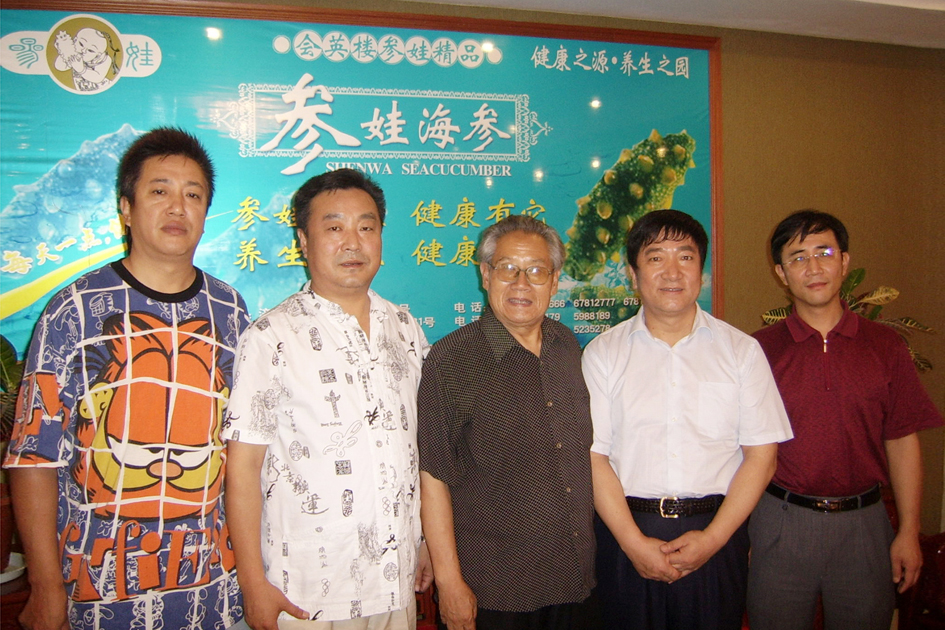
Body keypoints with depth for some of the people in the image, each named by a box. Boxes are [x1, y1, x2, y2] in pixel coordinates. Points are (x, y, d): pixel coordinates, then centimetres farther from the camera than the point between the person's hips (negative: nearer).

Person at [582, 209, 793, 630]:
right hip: (627, 534, 0)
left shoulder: (742, 350, 2)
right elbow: (593, 455, -4)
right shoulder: (603, 354, 0)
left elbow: (761, 454, -1)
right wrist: (633, 542, -10)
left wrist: (713, 537, -9)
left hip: (716, 534, 1)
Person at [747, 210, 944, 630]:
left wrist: (909, 532, 1)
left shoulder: (885, 346, 2)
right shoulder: (760, 349, -3)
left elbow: (902, 441, 3)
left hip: (863, 521, 1)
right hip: (780, 522, -1)